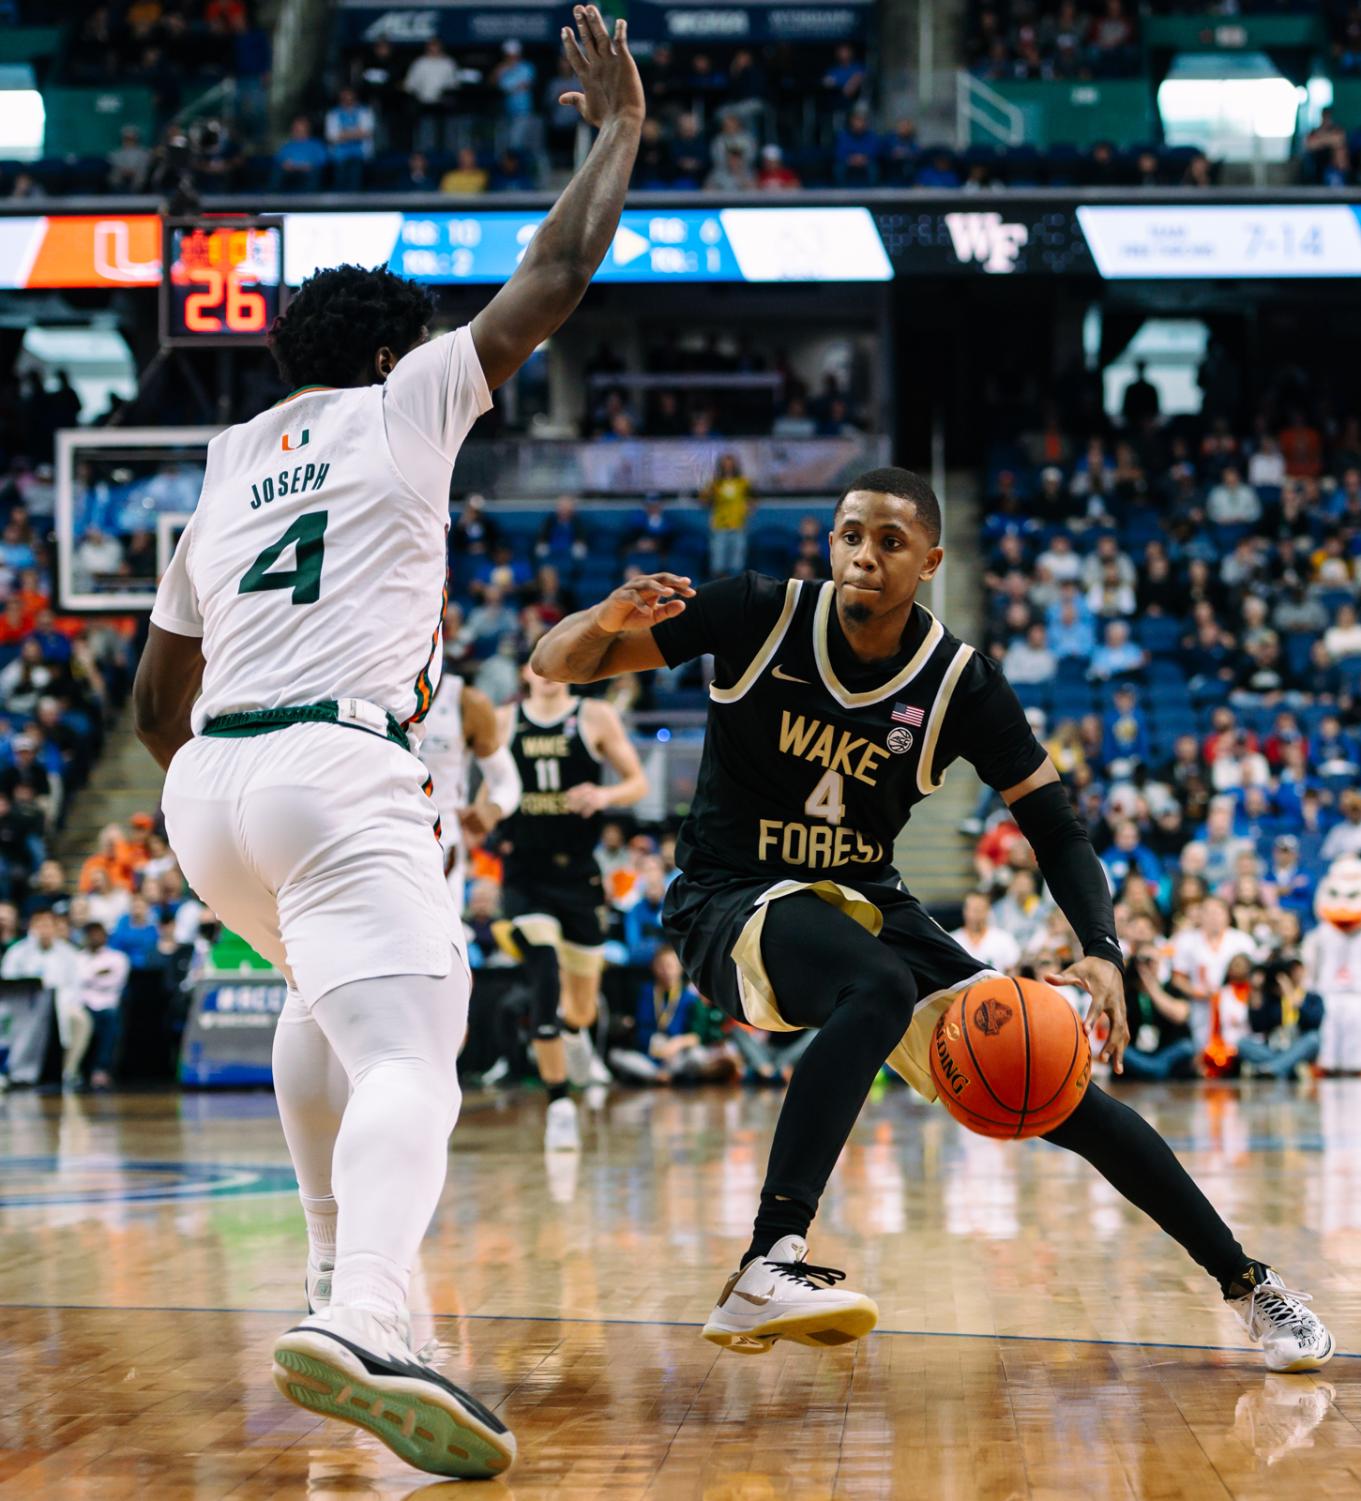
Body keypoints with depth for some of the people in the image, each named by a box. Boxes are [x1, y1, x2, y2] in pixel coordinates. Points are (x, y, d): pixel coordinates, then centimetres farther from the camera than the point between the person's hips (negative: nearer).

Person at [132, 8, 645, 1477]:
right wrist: (618, 127, 22)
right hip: (338, 770, -7)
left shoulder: (218, 479, 25)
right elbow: (553, 277, 10)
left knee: (326, 997, 35)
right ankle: (363, 1321, -45)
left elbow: (154, 703, 30)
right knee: (408, 1066, -18)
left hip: (206, 789, 7)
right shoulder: (401, 407, 11)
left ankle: (336, 1271, 34)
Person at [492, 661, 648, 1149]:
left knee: (583, 997, 12)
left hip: (579, 871, 1)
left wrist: (605, 795, -19)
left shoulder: (597, 717, 0)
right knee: (545, 985, -18)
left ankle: (575, 1037, 51)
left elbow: (638, 782, 1)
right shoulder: (503, 721, 4)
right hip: (526, 872, -1)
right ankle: (560, 1105, -11)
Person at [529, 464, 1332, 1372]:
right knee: (880, 988, -37)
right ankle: (766, 1272, -45)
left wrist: (1103, 953, -21)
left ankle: (1245, 1281, 12)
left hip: (866, 901, 3)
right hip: (731, 900, -3)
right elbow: (556, 665, -10)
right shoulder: (761, 617, -12)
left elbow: (1055, 824, -4)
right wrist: (607, 622, -33)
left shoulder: (961, 683, -9)